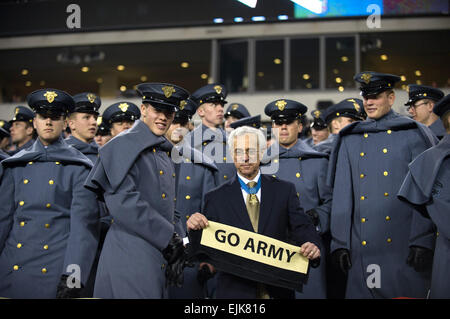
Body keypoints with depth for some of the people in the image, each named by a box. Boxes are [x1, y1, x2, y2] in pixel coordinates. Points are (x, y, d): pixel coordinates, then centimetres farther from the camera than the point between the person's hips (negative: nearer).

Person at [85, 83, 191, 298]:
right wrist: (168, 236, -16)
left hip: (158, 260, 8)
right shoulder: (124, 145, -7)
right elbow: (123, 203, -19)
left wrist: (176, 247, 6)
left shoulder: (164, 151, 19)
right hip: (131, 258, -8)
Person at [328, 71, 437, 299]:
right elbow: (341, 195, 10)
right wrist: (339, 243, 4)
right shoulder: (350, 140, 13)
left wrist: (422, 242, -11)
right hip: (362, 251, 3)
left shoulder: (412, 134, 3)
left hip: (403, 247, -3)